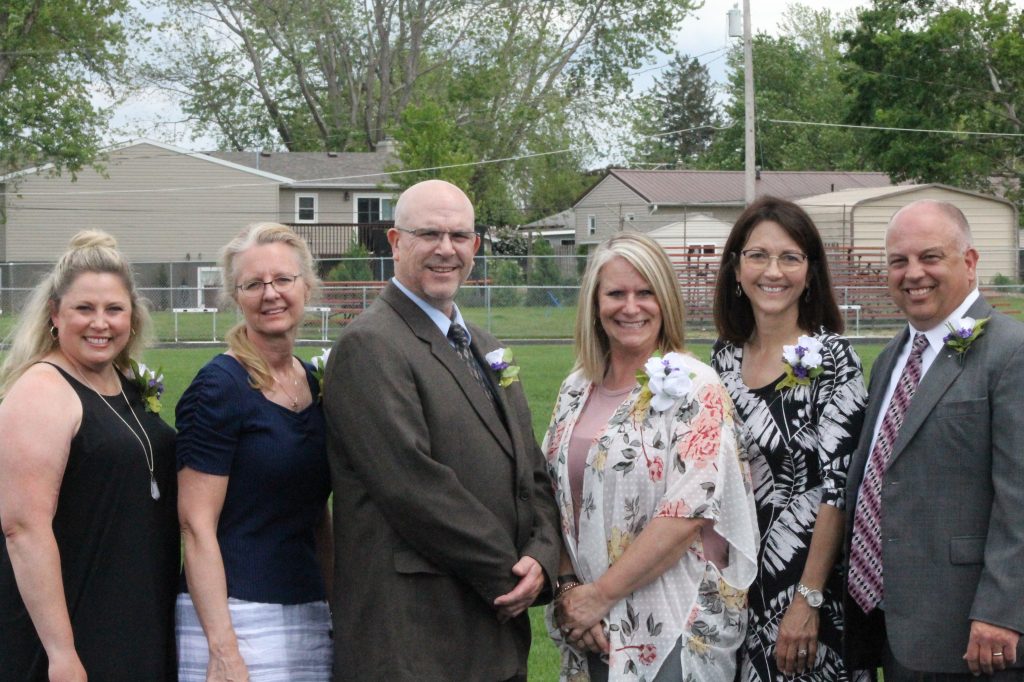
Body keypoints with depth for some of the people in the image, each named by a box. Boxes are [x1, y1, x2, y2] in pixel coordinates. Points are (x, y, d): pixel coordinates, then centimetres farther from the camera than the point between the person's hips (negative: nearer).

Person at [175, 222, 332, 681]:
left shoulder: (315, 385, 9)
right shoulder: (218, 388, -10)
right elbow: (197, 527, -14)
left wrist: (339, 609, 13)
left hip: (311, 619, 6)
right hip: (237, 620, -6)